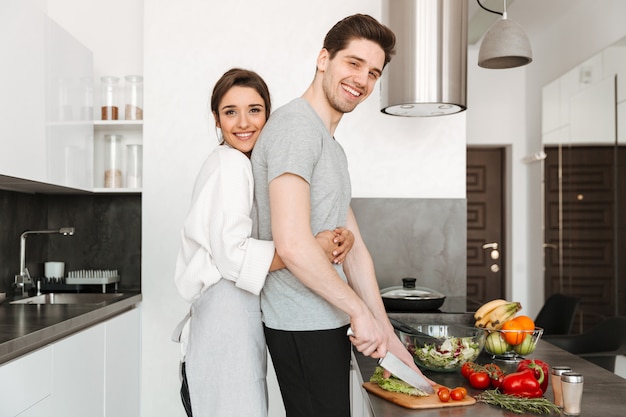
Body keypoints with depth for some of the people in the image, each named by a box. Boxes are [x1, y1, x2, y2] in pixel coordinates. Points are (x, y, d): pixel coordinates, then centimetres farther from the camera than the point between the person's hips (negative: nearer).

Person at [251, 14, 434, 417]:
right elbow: (292, 243, -24)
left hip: (325, 323, 9)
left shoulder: (332, 146, 18)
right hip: (305, 326, -9)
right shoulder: (296, 125, -13)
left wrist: (387, 336, 12)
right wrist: (360, 311, -14)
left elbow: (353, 248, 16)